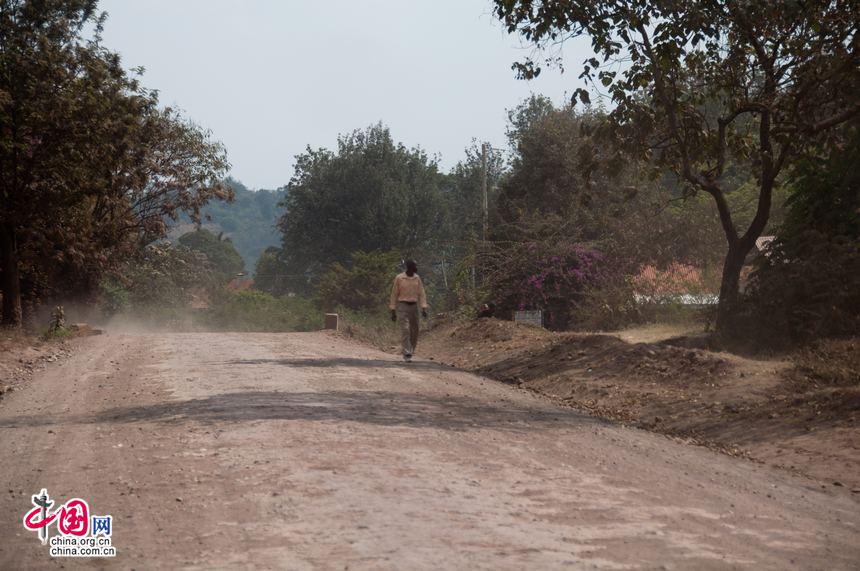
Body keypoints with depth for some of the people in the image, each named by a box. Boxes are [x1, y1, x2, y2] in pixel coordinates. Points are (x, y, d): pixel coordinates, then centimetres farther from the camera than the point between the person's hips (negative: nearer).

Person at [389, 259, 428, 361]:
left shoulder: (417, 278, 5)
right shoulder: (399, 278, -6)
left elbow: (421, 294, 5)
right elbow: (394, 295, -1)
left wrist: (424, 309, -6)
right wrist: (393, 312, -2)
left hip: (414, 306, 4)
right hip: (402, 307, -4)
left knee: (414, 331, 4)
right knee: (405, 330, -15)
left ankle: (410, 351, 22)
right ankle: (407, 354, -14)